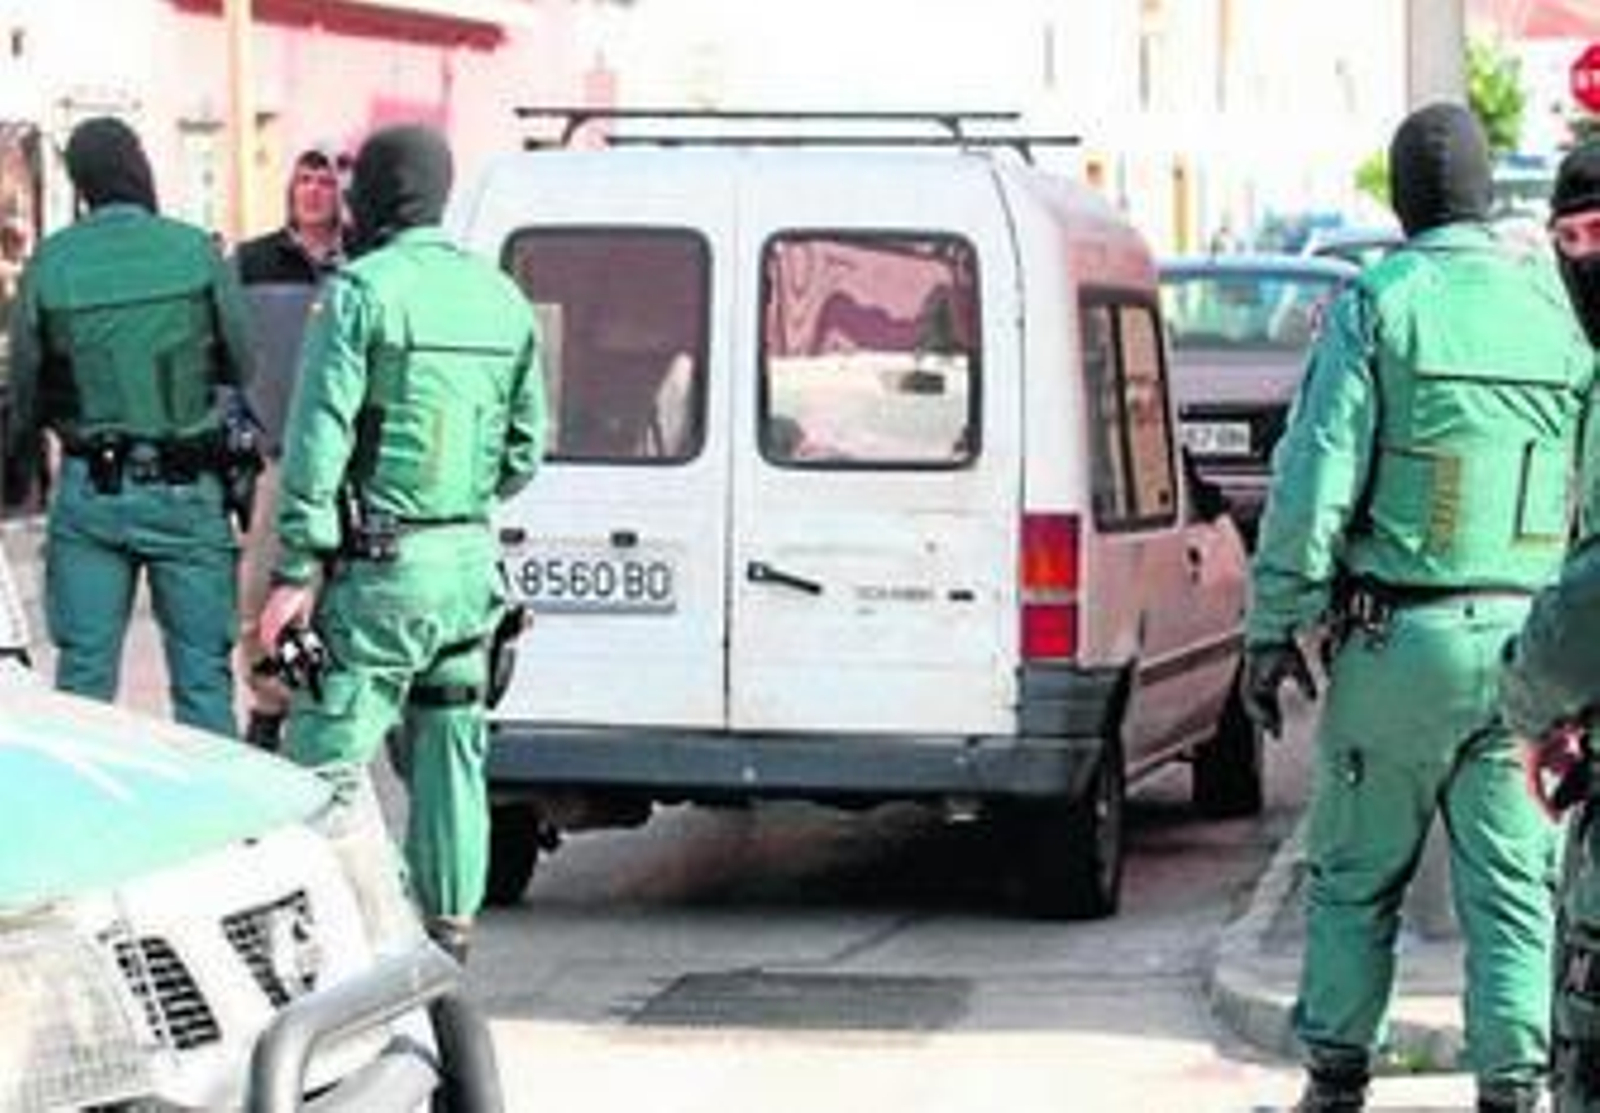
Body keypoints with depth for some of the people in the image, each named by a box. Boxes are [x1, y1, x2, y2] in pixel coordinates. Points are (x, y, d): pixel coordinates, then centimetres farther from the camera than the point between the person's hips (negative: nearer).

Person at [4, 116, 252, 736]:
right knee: (203, 676, 4)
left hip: (90, 494, 1)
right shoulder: (195, 251, -5)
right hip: (186, 494, -1)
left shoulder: (50, 264, -2)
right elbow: (241, 365, 1)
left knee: (83, 676, 6)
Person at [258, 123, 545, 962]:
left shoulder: (362, 290, -9)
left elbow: (318, 436, -13)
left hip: (382, 567, -7)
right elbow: (525, 451, 15)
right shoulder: (501, 298, 12)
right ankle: (448, 926, 15)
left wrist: (295, 569, -12)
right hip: (471, 560, 7)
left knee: (329, 753, -4)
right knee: (449, 750, 12)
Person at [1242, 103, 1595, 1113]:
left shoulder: (1377, 306, -6)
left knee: (1357, 875, 9)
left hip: (1401, 634, -2)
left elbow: (1316, 479, -9)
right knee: (1513, 885, 6)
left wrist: (1273, 627, -4)